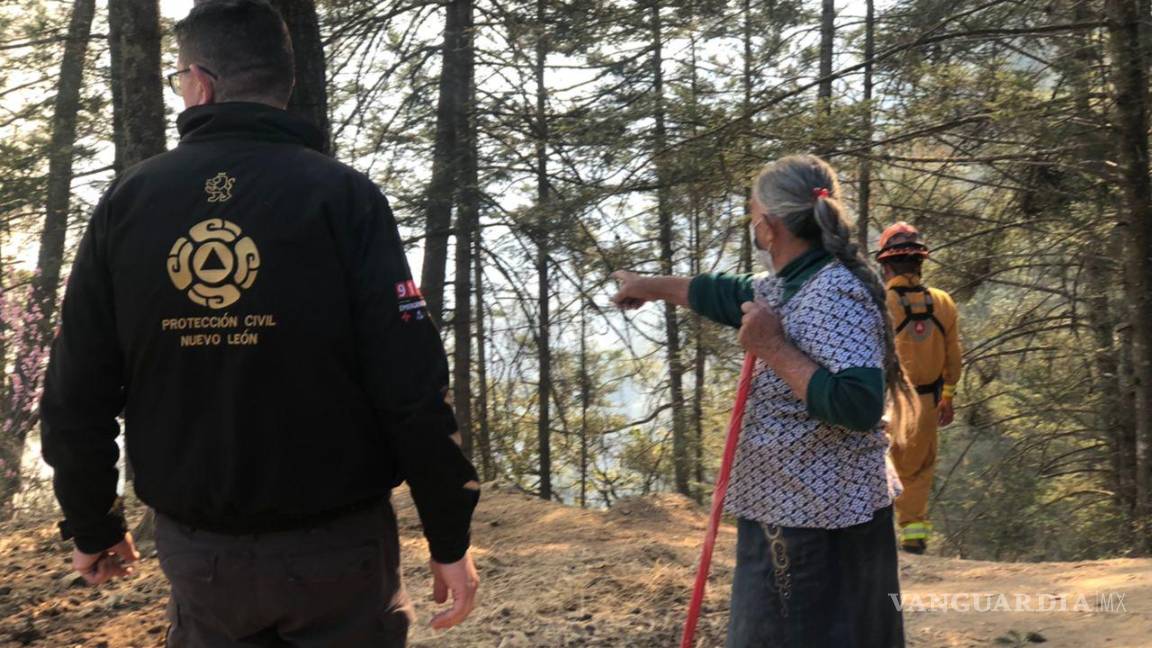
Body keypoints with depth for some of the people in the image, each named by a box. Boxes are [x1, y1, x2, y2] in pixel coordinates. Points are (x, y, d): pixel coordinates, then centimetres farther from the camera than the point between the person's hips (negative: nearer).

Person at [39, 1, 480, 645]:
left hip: (197, 550, 3)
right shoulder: (342, 196, -11)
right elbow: (412, 383, -17)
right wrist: (450, 537, -7)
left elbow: (76, 392, 1)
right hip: (336, 545, -2)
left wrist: (94, 525, 16)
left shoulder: (127, 202, -1)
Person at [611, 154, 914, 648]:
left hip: (825, 525, -10)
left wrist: (772, 349, -24)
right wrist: (650, 286, 41)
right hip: (784, 511, 10)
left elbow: (857, 406, -31)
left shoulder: (835, 294, -21)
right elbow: (725, 295, 29)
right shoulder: (787, 285, 9)